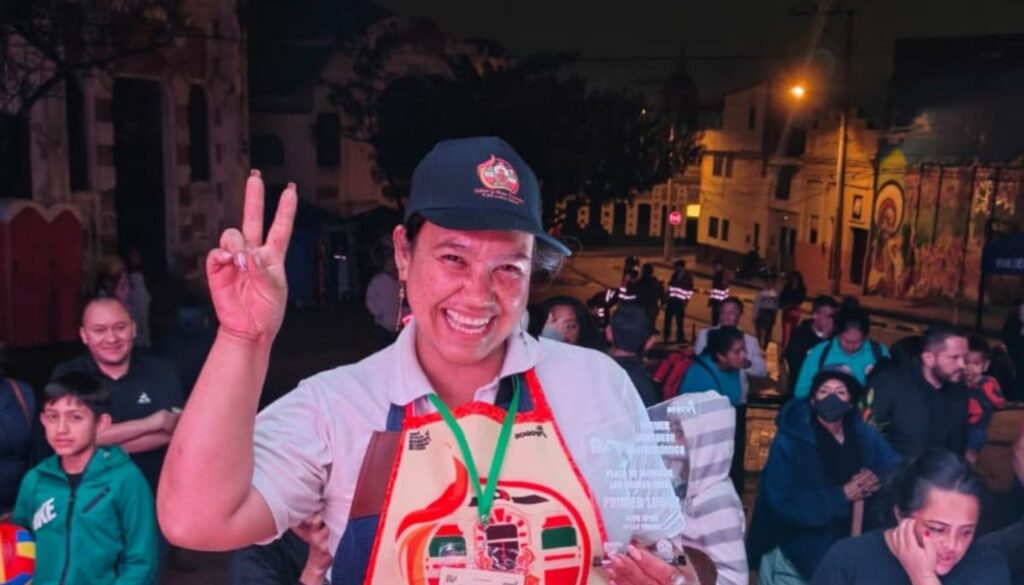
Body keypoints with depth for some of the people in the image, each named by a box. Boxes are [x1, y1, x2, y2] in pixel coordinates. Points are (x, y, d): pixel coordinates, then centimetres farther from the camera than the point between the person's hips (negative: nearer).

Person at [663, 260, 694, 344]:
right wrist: (666, 298, 15)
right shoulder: (674, 275, 14)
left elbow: (690, 292, -4)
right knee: (667, 319, 5)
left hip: (680, 302, -5)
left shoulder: (688, 278, -2)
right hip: (671, 300, 5)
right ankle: (666, 336, 13)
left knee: (679, 321, -3)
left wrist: (686, 301, -11)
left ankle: (680, 337, 6)